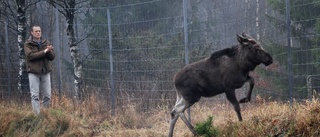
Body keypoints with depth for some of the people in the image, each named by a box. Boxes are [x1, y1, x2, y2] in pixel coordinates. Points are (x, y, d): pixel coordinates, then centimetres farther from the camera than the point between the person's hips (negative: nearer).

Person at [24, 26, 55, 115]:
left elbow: (52, 57, 3)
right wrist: (44, 51, -18)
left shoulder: (46, 43, 9)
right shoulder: (28, 44, -1)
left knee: (47, 95, 3)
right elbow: (30, 56, -16)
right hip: (33, 71, -4)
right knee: (35, 95, -6)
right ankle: (37, 114, -6)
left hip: (45, 71, 4)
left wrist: (49, 51, -20)